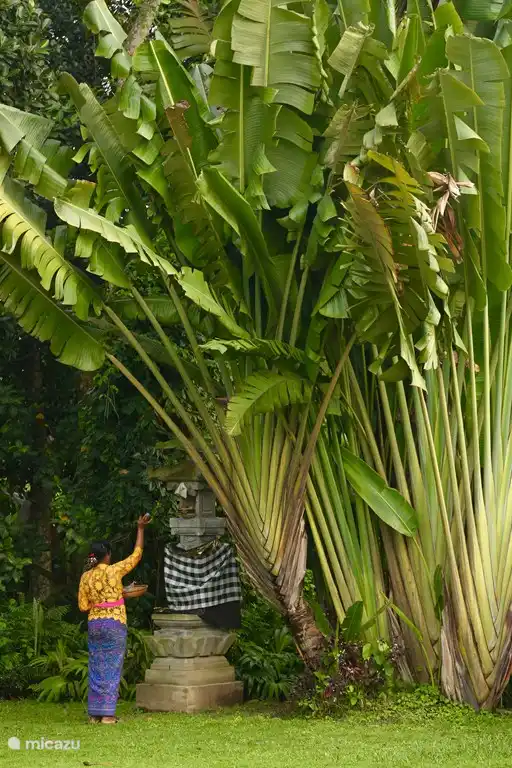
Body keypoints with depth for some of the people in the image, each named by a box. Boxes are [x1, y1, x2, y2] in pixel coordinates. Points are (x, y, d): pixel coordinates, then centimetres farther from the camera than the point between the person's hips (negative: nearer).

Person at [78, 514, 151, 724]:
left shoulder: (86, 577, 2)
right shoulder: (114, 571, -10)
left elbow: (83, 606, 5)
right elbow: (137, 554, 0)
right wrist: (140, 529, 6)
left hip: (94, 624, 4)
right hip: (115, 624, -4)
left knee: (97, 667, 10)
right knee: (112, 668, -1)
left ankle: (95, 713, 10)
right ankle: (107, 713, -3)